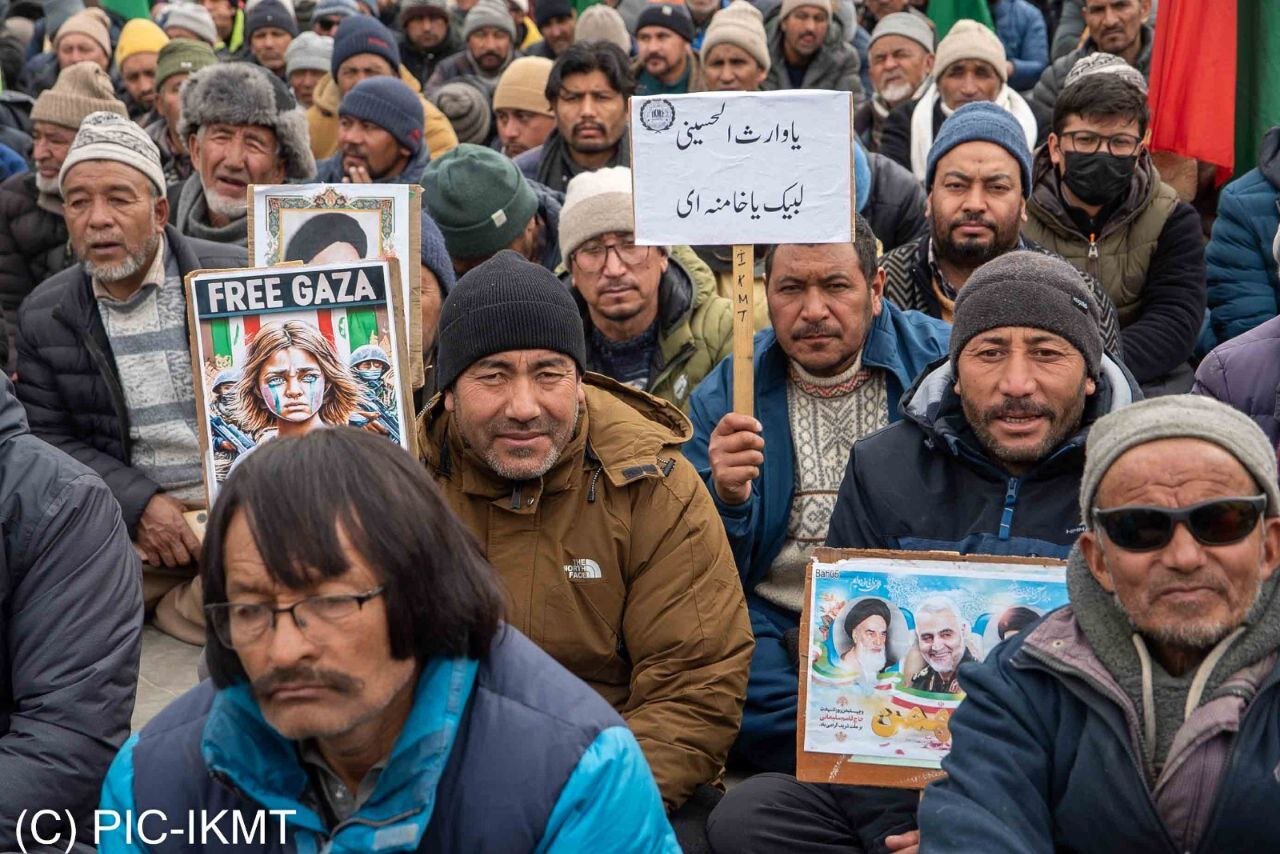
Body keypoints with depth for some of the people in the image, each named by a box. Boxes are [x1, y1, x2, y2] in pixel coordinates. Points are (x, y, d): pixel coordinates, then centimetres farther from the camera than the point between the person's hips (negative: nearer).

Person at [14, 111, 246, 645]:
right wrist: (139, 504, -10)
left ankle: (181, 606, -3)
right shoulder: (43, 316, 6)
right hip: (129, 517, 1)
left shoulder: (238, 274, -2)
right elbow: (49, 439, 5)